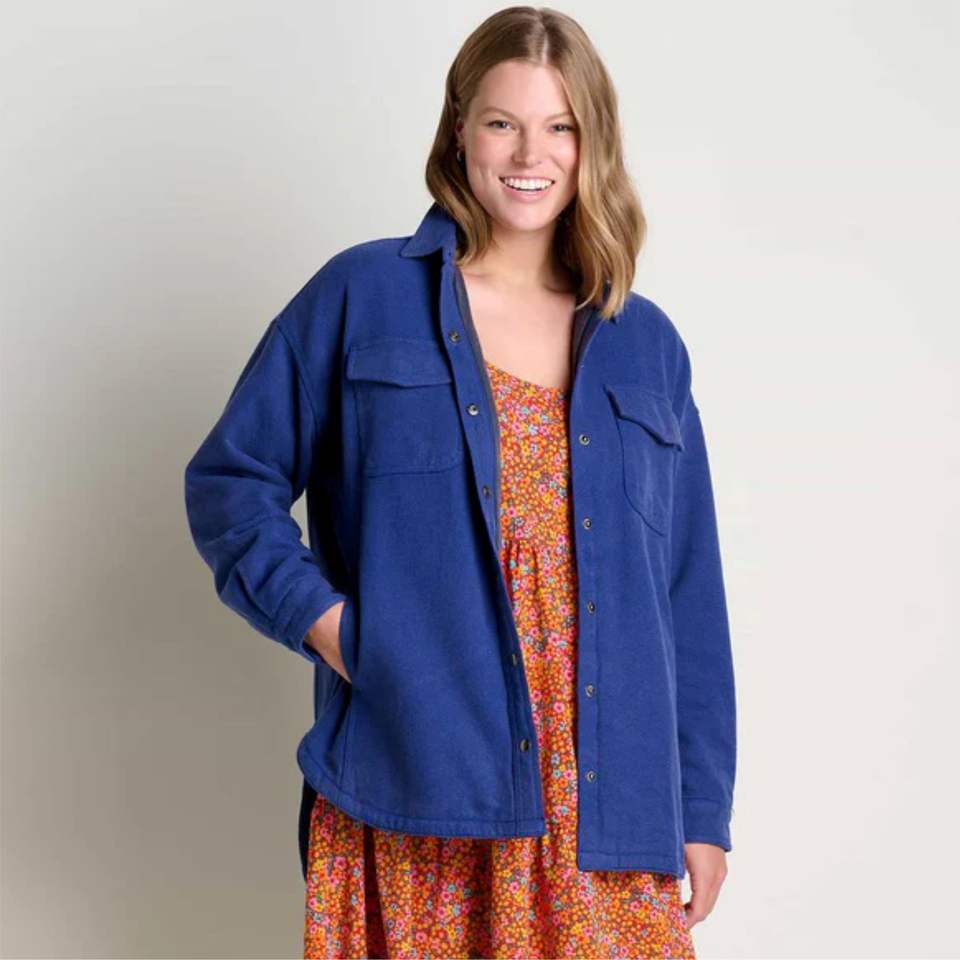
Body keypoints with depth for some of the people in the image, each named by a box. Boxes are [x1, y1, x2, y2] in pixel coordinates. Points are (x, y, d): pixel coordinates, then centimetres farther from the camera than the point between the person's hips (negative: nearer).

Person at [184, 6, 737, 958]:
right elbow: (229, 480, 5)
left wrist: (705, 808, 9)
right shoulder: (361, 296, 3)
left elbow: (689, 600, 11)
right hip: (413, 790, -2)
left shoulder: (647, 345, 11)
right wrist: (322, 617, -11)